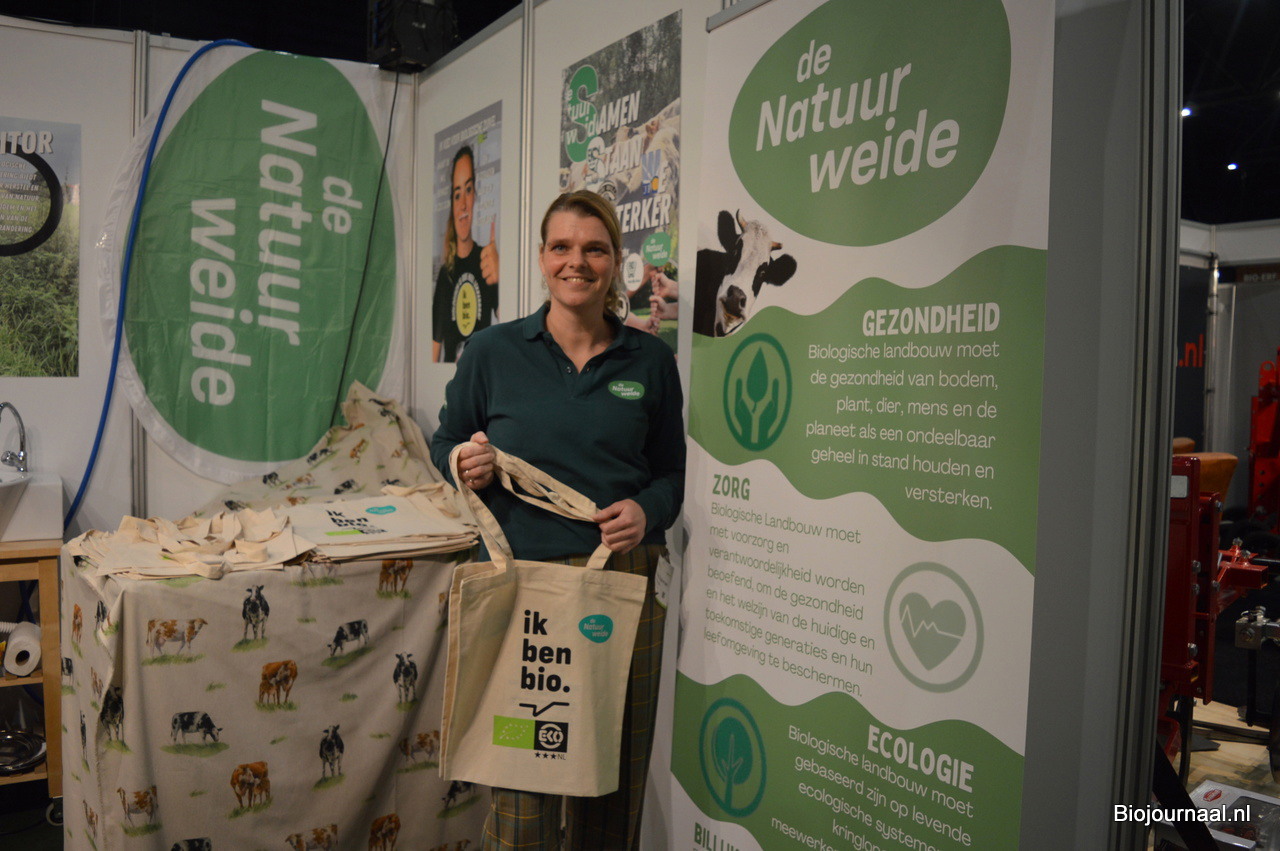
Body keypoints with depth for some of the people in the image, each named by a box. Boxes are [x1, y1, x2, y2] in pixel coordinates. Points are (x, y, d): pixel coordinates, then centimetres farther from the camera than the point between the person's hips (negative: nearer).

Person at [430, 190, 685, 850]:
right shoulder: (492, 352, 2)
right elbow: (444, 443, 12)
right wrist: (468, 469, -10)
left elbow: (671, 471, 12)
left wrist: (647, 510, -9)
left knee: (615, 769, 9)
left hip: (624, 583, 2)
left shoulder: (650, 361, 6)